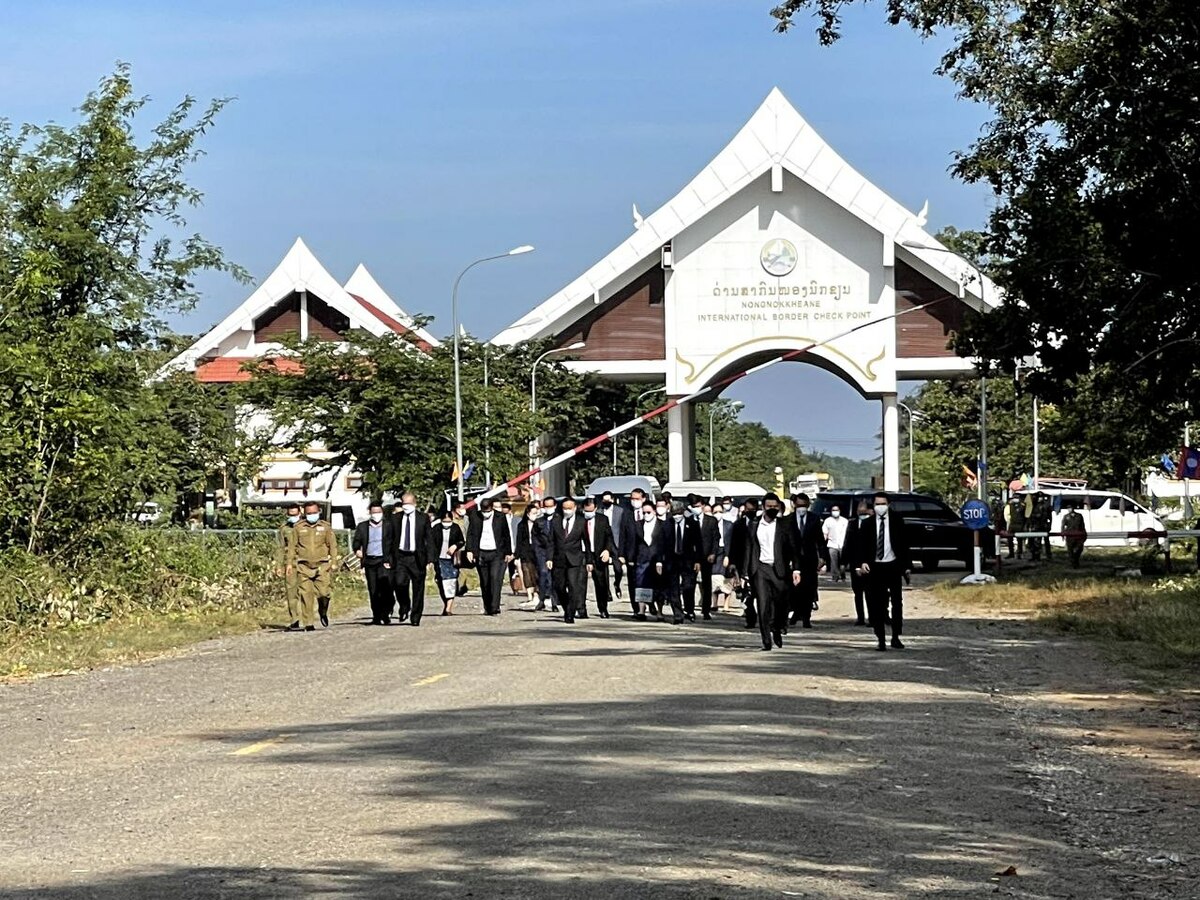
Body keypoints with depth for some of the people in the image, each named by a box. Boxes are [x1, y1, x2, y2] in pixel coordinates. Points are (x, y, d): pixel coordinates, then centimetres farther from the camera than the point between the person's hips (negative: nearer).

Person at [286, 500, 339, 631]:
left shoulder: (326, 527, 9)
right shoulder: (298, 527, 9)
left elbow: (333, 545, 11)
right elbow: (292, 546, 11)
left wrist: (333, 562, 2)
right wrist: (290, 563, 4)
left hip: (322, 565, 0)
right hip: (304, 566, 0)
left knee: (324, 593, -9)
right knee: (306, 594, -5)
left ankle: (323, 613, 21)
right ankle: (307, 623, -1)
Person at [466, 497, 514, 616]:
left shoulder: (500, 518, 2)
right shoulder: (475, 518, 4)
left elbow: (506, 536, 7)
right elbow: (470, 535, 6)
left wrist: (508, 553, 5)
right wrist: (469, 550, -5)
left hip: (497, 554, -2)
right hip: (481, 554, 2)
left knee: (496, 579, -14)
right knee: (484, 582, 6)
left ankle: (494, 608, -17)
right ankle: (487, 608, 16)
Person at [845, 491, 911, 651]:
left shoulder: (897, 521, 3)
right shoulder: (867, 524, 3)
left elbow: (904, 543, 6)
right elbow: (860, 545, 1)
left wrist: (907, 565, 2)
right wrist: (861, 562, -14)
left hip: (893, 566, 0)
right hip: (874, 567, 0)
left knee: (897, 602, 2)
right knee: (876, 606, 0)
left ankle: (896, 637, 11)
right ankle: (881, 640, 5)